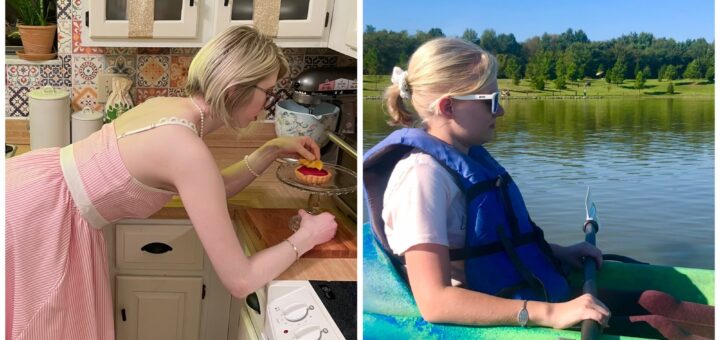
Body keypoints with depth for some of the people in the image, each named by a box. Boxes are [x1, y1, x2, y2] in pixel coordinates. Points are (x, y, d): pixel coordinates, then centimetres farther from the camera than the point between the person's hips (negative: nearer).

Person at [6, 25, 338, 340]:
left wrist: (273, 149, 11)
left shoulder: (172, 107, -1)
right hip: (29, 212, -8)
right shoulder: (188, 150, -27)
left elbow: (212, 190, 17)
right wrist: (306, 238, -10)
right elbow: (240, 281, -25)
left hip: (42, 188, 9)